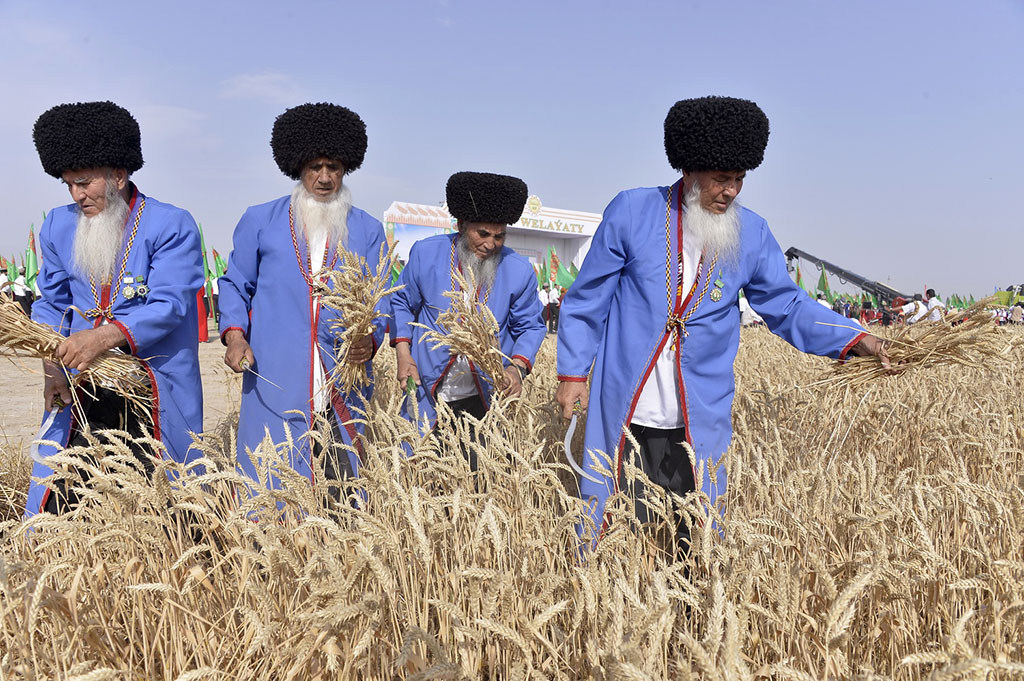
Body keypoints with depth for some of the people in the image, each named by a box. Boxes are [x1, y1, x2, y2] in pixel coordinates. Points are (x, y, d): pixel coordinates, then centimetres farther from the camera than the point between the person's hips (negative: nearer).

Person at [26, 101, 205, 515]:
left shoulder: (172, 226, -9)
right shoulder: (58, 226, 8)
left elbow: (169, 306, -17)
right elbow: (51, 303, 13)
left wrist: (105, 336, -31)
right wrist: (52, 366, -2)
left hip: (156, 396, -4)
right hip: (83, 391, 4)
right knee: (62, 500, 5)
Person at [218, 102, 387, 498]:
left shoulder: (367, 232, 11)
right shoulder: (260, 221, 10)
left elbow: (377, 300, 8)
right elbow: (235, 284, 15)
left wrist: (370, 339, -13)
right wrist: (234, 334, -2)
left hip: (343, 389, 1)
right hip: (273, 383, 0)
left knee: (341, 491, 3)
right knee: (270, 483, 0)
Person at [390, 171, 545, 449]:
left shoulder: (519, 271, -6)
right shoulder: (425, 254, -6)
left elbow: (530, 327, 4)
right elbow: (402, 304, 8)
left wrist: (518, 366, -15)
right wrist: (402, 351, -5)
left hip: (483, 400, 0)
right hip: (427, 396, 1)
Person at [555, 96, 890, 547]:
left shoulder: (752, 234, 3)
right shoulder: (631, 212, -3)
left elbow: (787, 306, 9)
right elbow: (587, 299, 2)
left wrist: (854, 339, -5)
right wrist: (572, 372, 0)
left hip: (700, 423, 2)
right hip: (623, 413, -1)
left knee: (692, 541, 8)